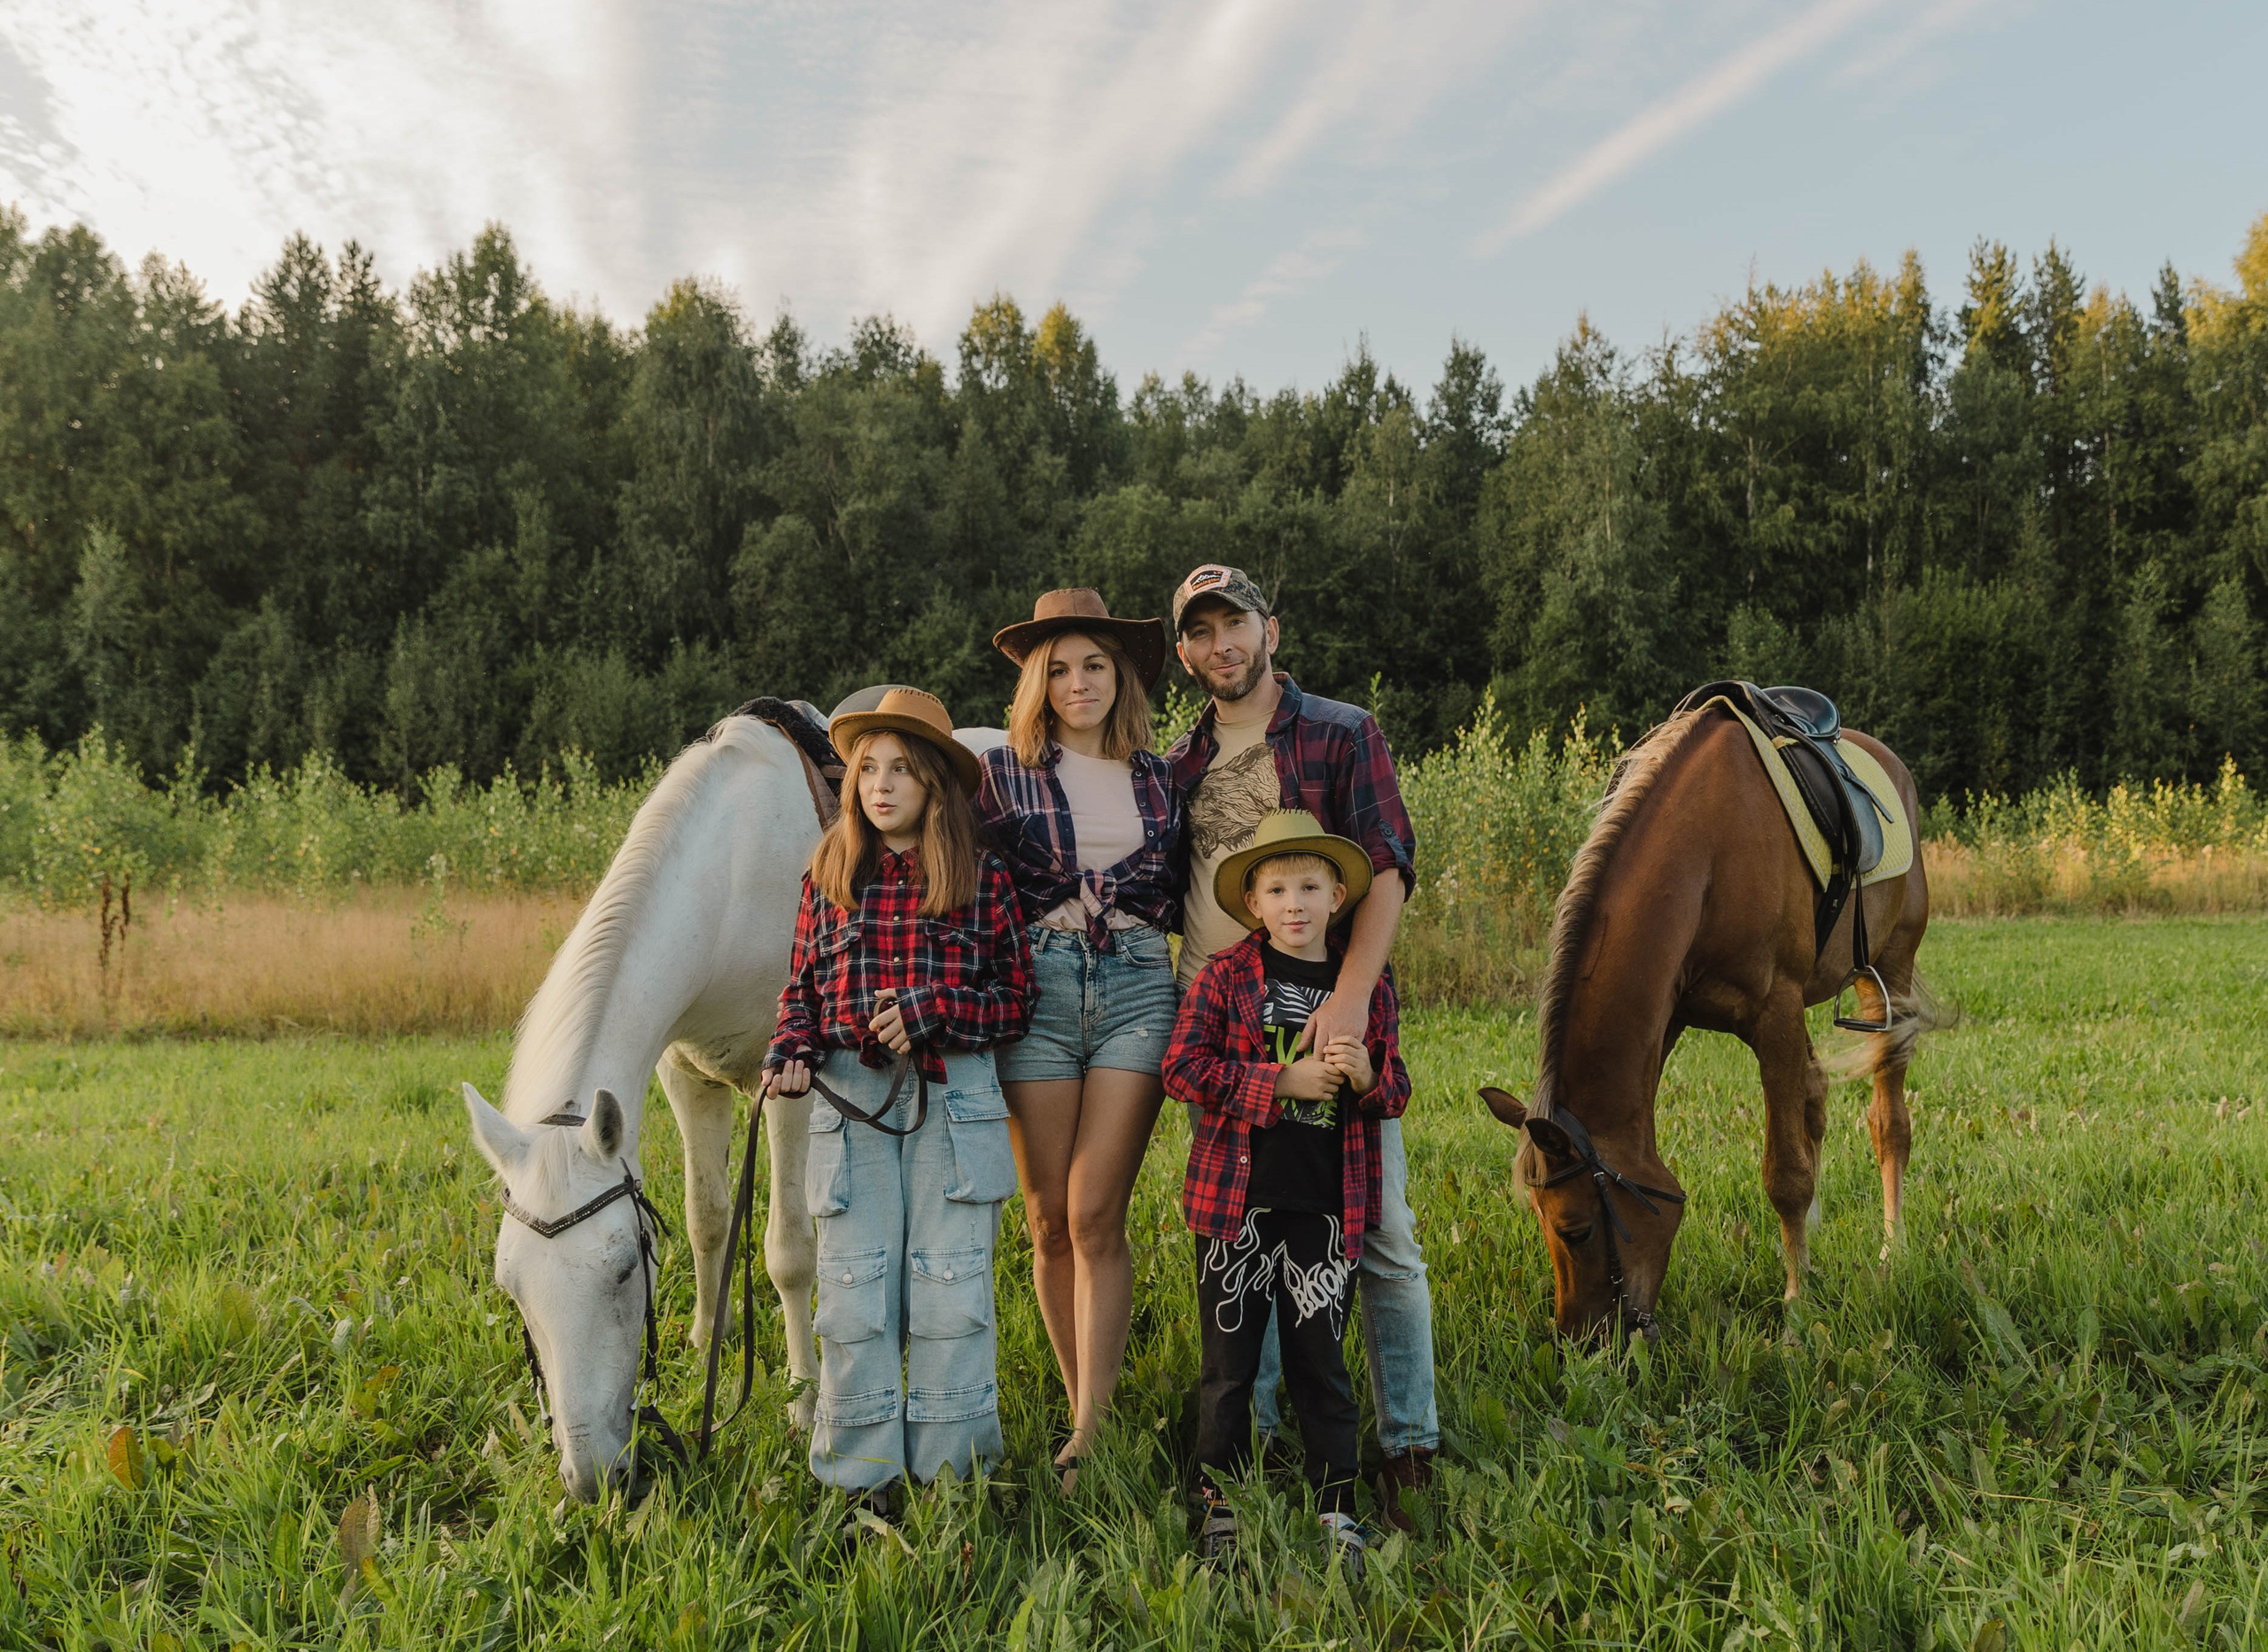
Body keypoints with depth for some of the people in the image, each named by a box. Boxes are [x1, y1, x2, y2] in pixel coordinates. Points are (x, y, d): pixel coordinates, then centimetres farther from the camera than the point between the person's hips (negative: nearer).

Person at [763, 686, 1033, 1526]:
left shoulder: (984, 880, 0)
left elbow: (1016, 1001, 1)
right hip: (849, 1098, 2)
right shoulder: (830, 876, 7)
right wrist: (790, 1055, -7)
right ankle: (863, 1480, 17)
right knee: (854, 1291, 3)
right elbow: (801, 986, 12)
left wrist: (933, 1008, -14)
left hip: (954, 1096, -2)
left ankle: (950, 1470, 16)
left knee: (950, 1289, 2)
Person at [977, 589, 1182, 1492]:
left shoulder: (1160, 778, 13)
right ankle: (1085, 1409, 18)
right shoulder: (1002, 772, 7)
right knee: (1049, 1222, 3)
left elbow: (1184, 899, 23)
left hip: (1138, 988, 0)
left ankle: (1089, 1431, -5)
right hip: (1037, 991, 0)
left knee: (1095, 1216, -8)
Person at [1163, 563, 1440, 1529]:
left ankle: (1410, 1447, 7)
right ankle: (1249, 1440, 22)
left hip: (1328, 1014, -4)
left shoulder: (1344, 736, 2)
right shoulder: (1179, 767, 15)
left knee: (1377, 1232, -3)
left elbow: (1388, 869, -9)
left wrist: (1351, 995, -22)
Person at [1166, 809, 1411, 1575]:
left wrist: (1366, 1075, -14)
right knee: (1229, 1359, 8)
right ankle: (1221, 1504, 23)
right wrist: (1283, 1081, -16)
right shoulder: (1226, 975, -2)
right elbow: (1183, 1067, -9)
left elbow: (1396, 1090, 10)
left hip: (1328, 1205, 1)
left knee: (1320, 1359, 9)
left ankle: (1336, 1507, 21)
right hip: (1237, 1200, -1)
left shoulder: (1369, 985, 6)